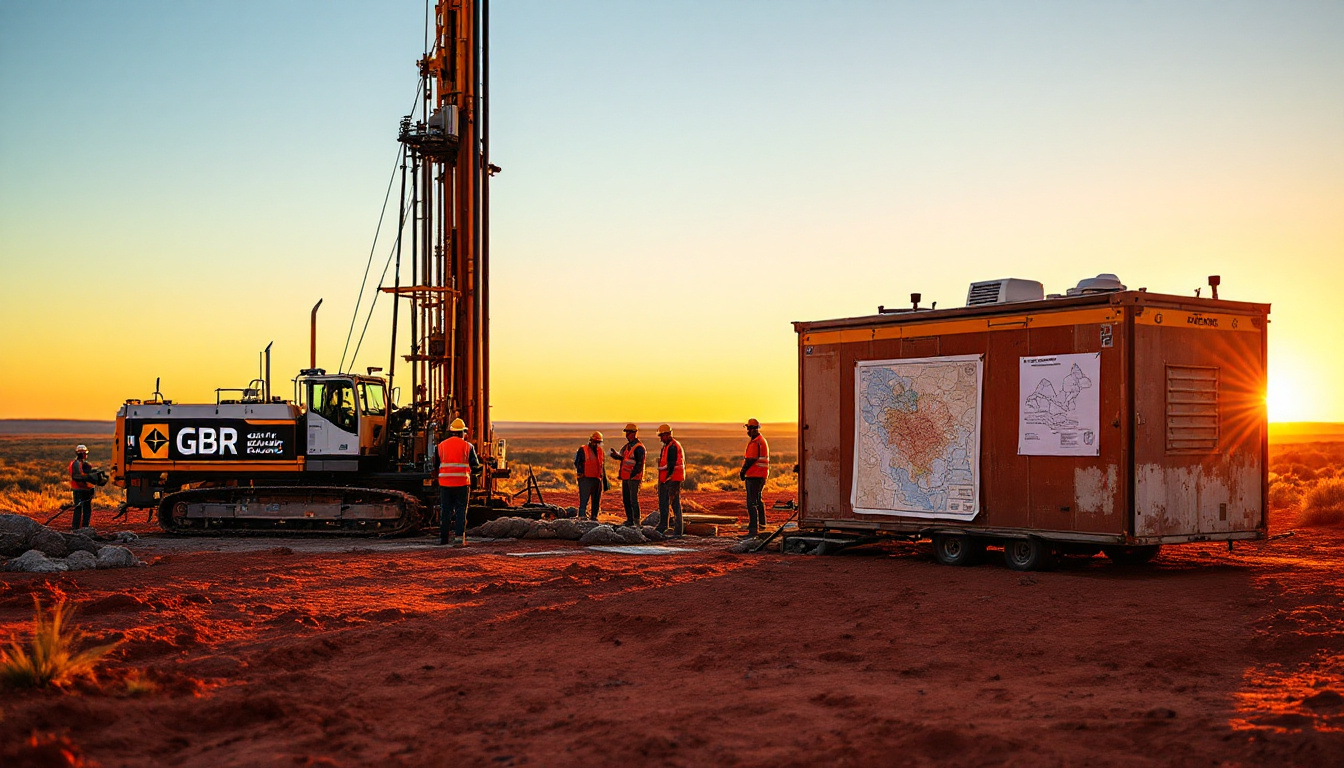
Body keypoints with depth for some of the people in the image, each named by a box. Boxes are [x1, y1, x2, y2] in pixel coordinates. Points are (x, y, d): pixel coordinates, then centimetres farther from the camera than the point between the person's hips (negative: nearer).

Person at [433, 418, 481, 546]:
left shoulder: (440, 446, 6)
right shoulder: (468, 446, 0)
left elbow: (436, 467, 9)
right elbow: (475, 466, 1)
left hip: (445, 483, 2)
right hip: (462, 483, -2)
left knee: (445, 511, 8)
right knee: (461, 510, 3)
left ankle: (443, 537, 8)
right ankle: (459, 535, -8)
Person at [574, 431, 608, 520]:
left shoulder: (601, 452, 16)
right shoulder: (582, 450, 0)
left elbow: (603, 468, 21)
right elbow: (577, 463, -1)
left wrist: (605, 482, 20)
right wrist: (580, 472, -20)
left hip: (598, 480, 6)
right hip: (586, 479, -6)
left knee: (596, 500, 8)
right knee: (584, 499, -10)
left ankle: (594, 517, 15)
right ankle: (581, 517, -12)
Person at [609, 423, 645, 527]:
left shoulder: (638, 448, -11)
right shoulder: (627, 446, 17)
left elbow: (639, 464, -16)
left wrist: (633, 474, -24)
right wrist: (616, 455, 8)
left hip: (634, 478, -9)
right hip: (625, 477, 9)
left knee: (633, 499, -10)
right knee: (626, 499, 11)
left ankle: (637, 520, -8)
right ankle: (629, 519, 17)